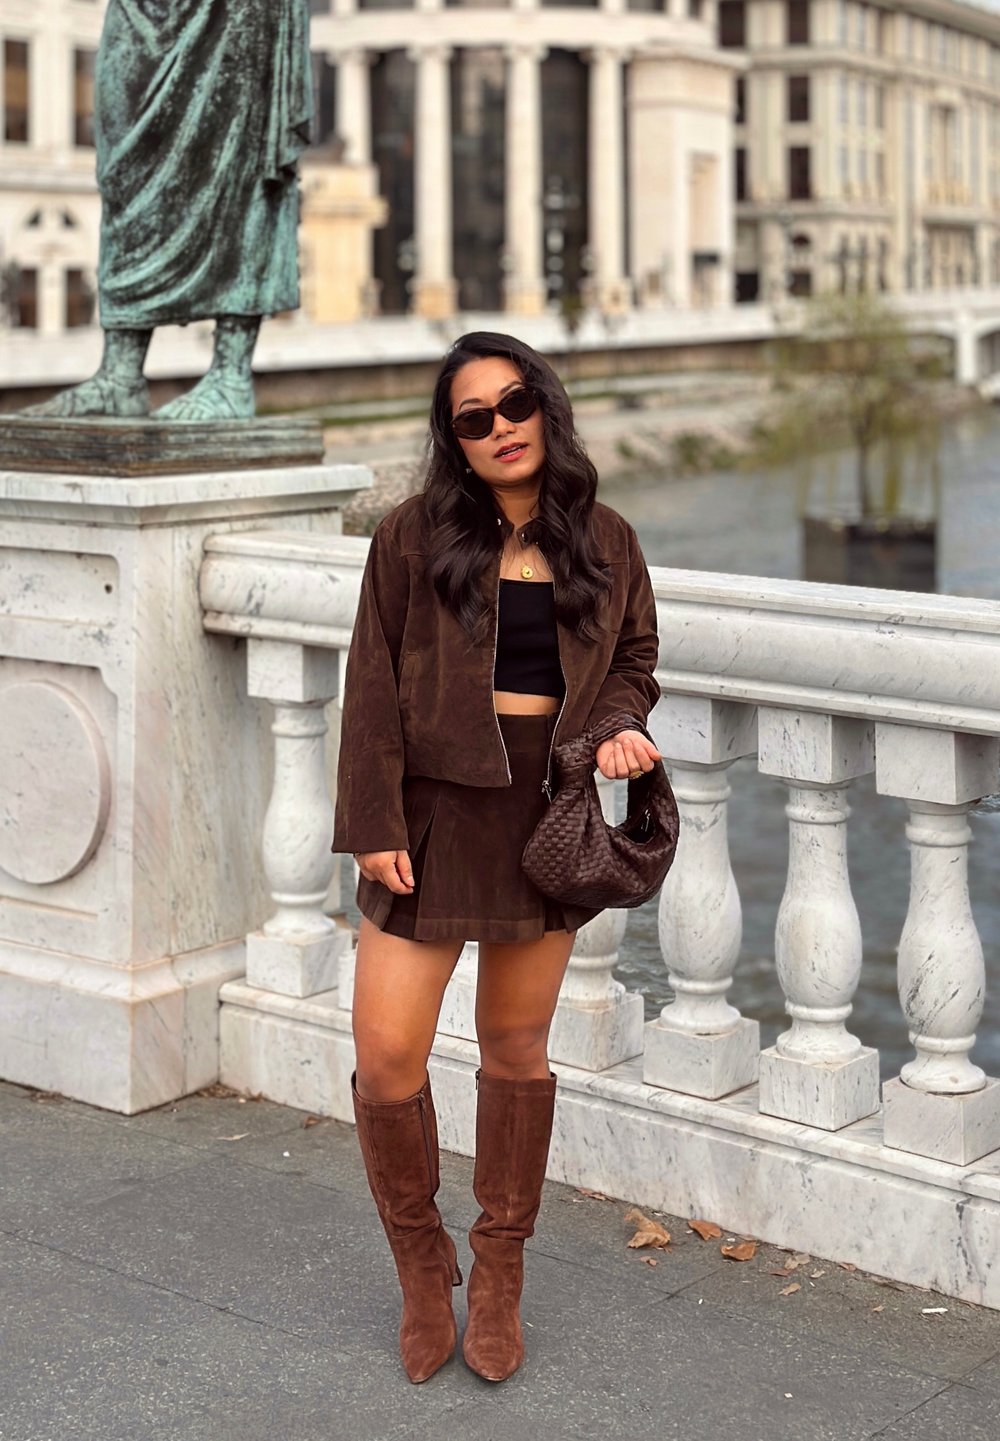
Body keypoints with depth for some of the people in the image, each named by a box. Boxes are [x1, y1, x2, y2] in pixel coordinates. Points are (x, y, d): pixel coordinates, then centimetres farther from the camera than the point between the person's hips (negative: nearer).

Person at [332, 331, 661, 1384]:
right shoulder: (414, 537, -2)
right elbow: (374, 687, -3)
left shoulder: (606, 544, 5)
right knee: (387, 1052, -5)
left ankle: (499, 1276, 28)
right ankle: (421, 1267, 19)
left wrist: (620, 726, -7)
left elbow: (634, 660, 16)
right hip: (435, 812, -1)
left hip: (550, 816, 2)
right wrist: (374, 825, -9)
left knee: (517, 1048, 11)